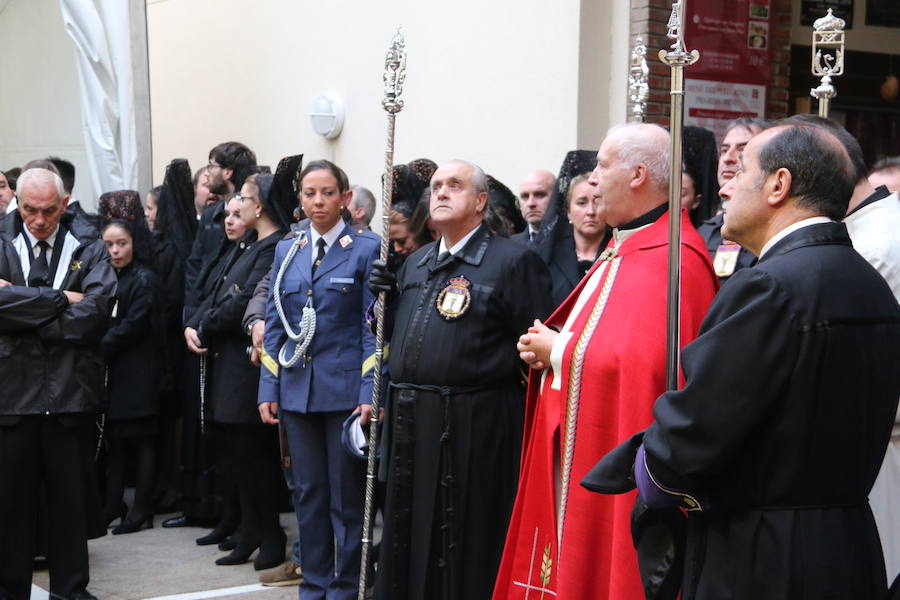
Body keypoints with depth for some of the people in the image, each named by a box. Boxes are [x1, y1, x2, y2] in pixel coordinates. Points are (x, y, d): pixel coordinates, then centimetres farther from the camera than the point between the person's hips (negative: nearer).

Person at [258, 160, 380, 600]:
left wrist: (370, 393, -14)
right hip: (297, 388, 4)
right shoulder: (286, 252, 11)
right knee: (309, 492, 11)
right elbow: (274, 325, 11)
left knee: (346, 494, 3)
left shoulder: (366, 249, -3)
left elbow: (373, 328, -7)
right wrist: (269, 390, 5)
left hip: (345, 387, -4)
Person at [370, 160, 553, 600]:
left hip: (474, 427, -7)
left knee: (465, 551, 3)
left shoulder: (513, 260, -6)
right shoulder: (415, 262, 18)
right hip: (410, 422, 7)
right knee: (407, 542, 16)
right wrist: (384, 295, 7)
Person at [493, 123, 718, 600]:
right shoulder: (623, 248, 15)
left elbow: (644, 363, -29)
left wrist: (559, 351, -14)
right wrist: (548, 347, 1)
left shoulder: (671, 260, -18)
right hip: (577, 457, 9)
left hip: (620, 466, -9)